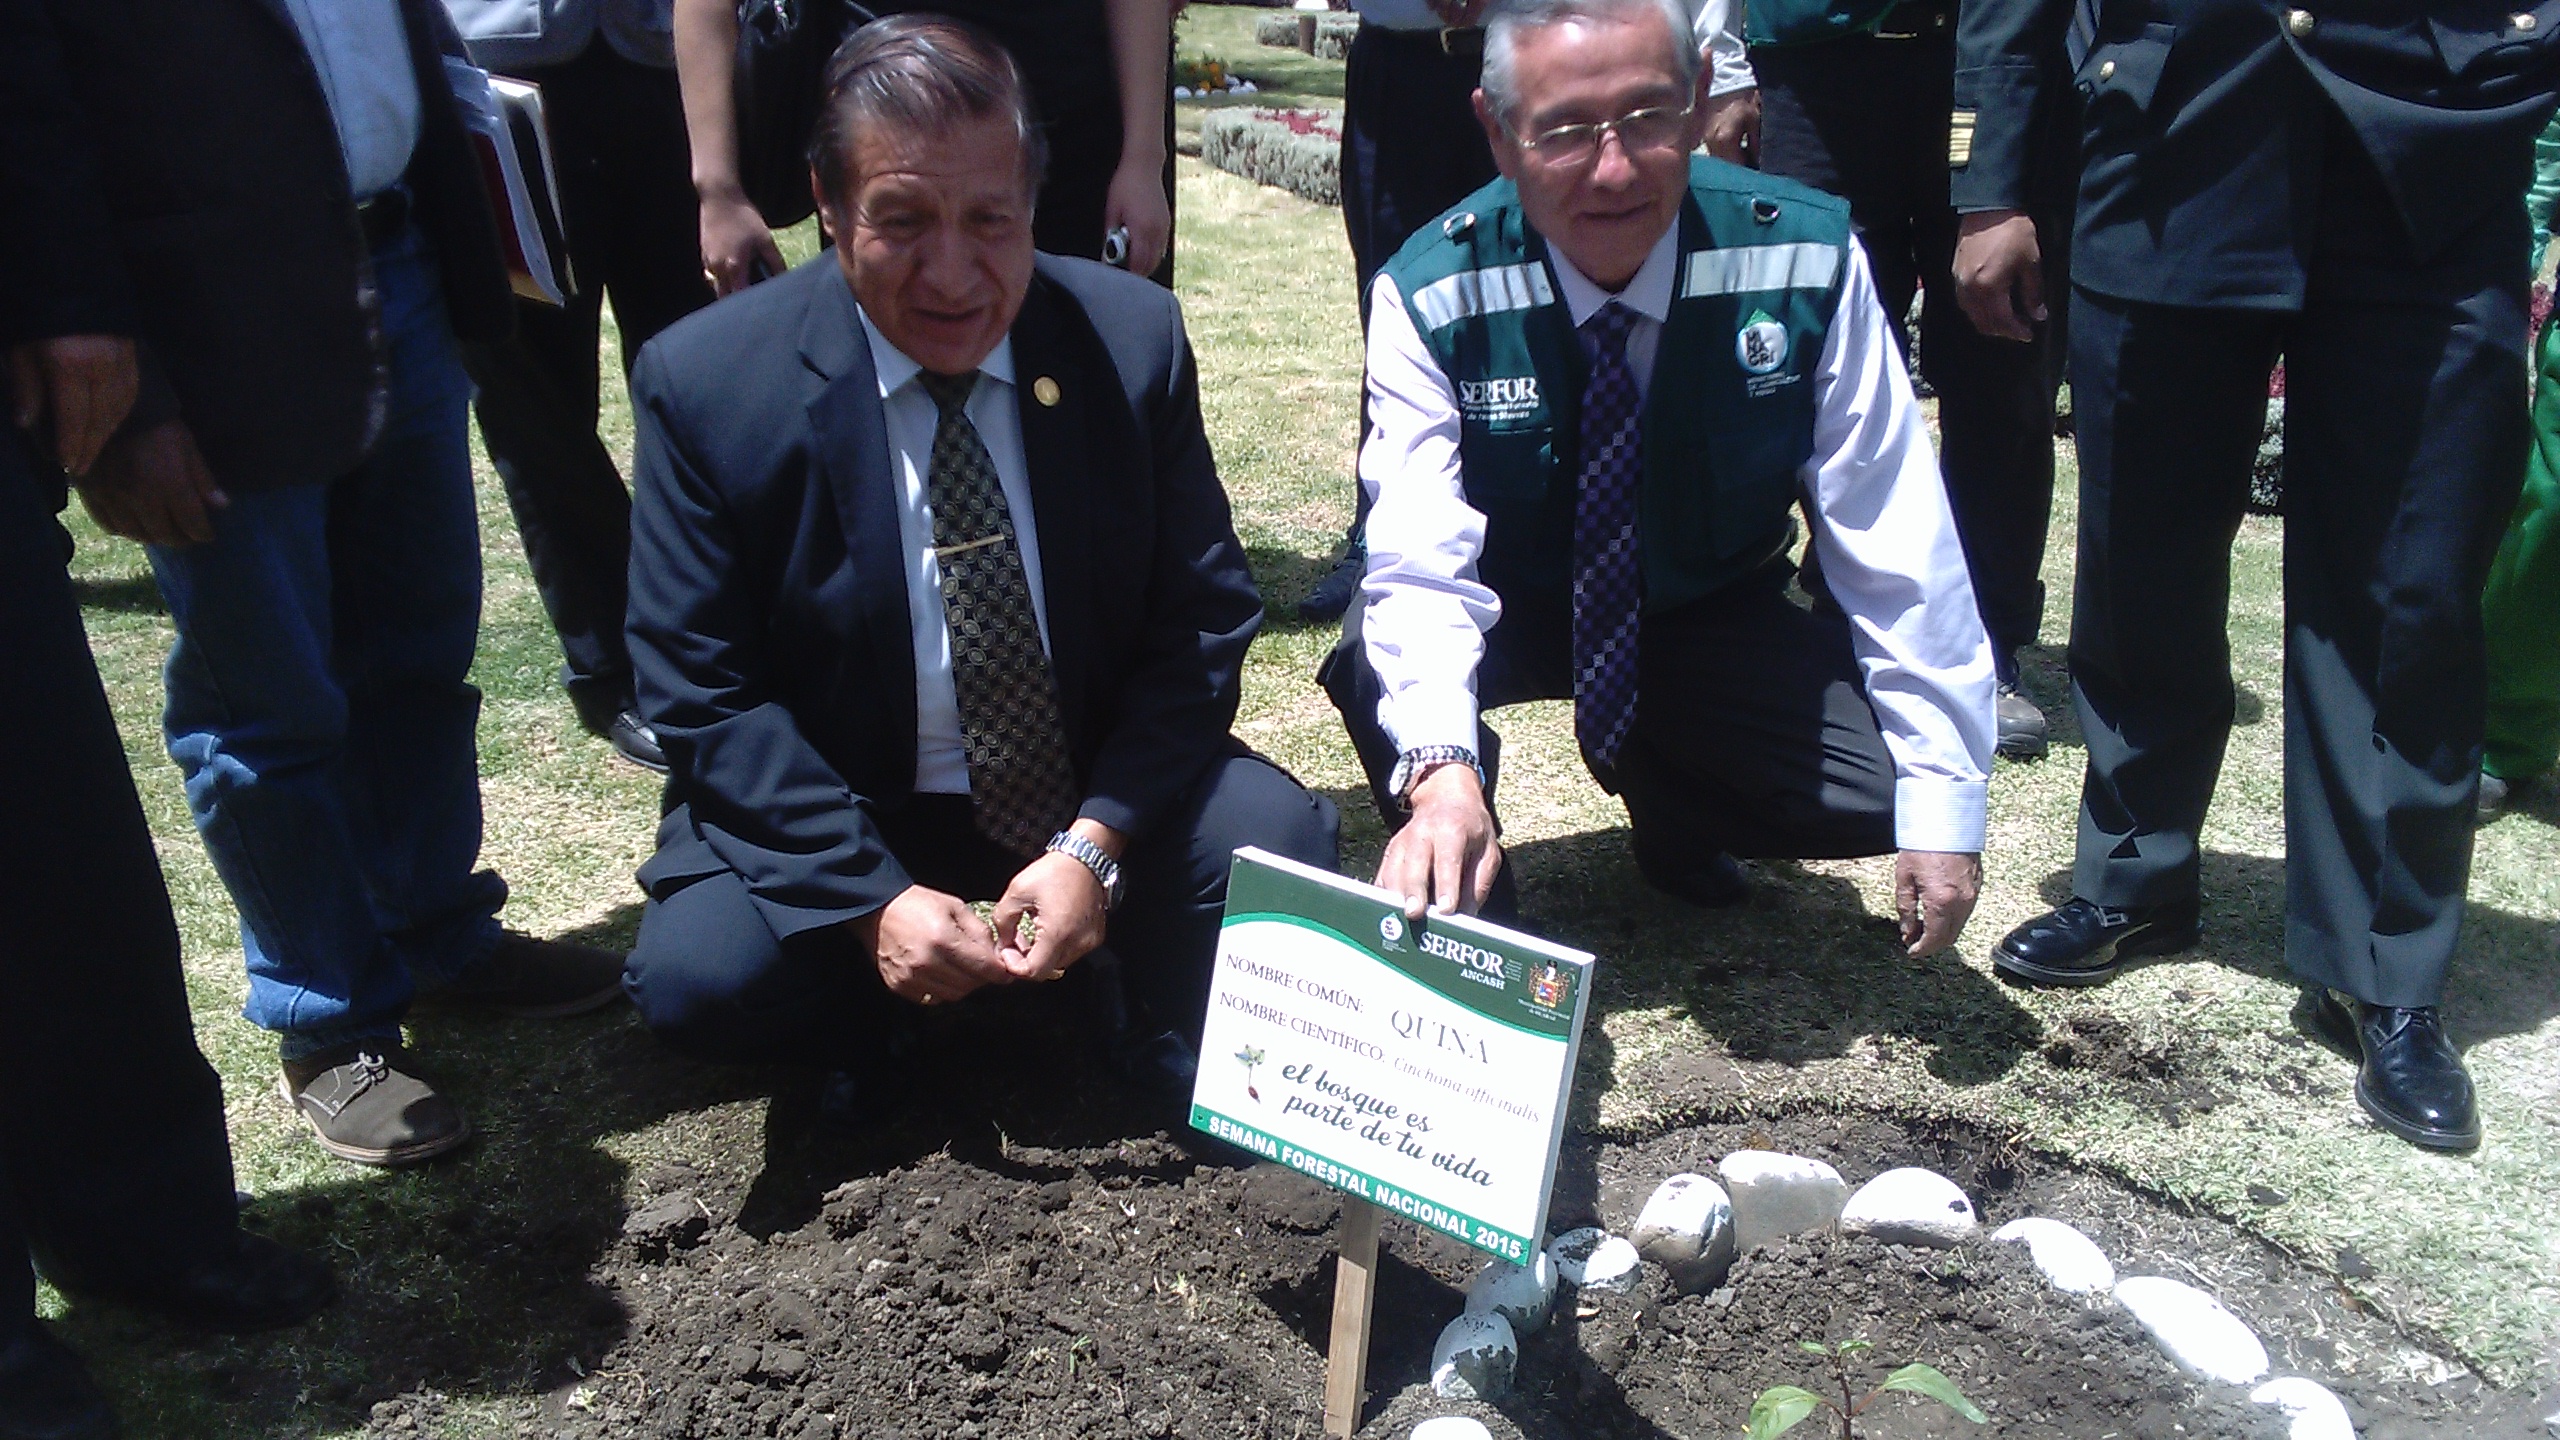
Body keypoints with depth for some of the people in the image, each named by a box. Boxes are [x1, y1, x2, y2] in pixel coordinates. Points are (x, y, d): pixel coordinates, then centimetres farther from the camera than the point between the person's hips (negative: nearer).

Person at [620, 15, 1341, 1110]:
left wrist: (1096, 845, -20)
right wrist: (871, 898, -22)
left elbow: (1203, 623, -7)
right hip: (837, 815, 0)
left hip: (1102, 798, 1)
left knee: (1277, 842, -25)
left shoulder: (1132, 339, -9)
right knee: (696, 974, -26)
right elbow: (705, 695, -10)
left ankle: (1173, 1050, 8)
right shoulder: (705, 381, -13)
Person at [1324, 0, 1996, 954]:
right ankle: (1456, 899, -1)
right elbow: (1424, 562, -32)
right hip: (1511, 612, -1)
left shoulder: (1807, 262, -21)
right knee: (1376, 664, -33)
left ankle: (1670, 801, 13)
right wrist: (1441, 769, -51)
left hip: (1718, 617, 2)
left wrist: (1943, 801, -20)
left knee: (1882, 786, -22)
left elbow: (1896, 549, -18)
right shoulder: (1430, 300, -23)